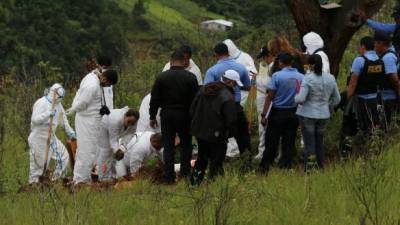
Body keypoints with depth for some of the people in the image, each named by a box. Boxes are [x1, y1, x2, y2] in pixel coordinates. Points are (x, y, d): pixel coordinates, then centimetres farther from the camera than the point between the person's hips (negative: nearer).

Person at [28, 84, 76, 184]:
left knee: (64, 156, 4)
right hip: (38, 138, -8)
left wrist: (70, 132, 27)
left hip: (51, 137, 8)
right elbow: (34, 119, -27)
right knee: (38, 162, -3)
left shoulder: (58, 104, 9)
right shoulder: (41, 103, -17)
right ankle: (34, 182, 9)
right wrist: (47, 114, -39)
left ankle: (57, 178, 15)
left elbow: (63, 119, 23)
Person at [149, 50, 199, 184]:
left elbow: (154, 99, 0)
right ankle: (185, 174, 8)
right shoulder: (191, 77, -3)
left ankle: (169, 178, 2)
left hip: (167, 115, 0)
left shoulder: (161, 77, -2)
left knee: (168, 146, 5)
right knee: (186, 145, 12)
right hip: (184, 116, 0)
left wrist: (152, 117, 8)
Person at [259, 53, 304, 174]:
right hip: (293, 113, 3)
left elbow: (270, 97, -12)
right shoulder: (301, 77, -2)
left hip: (278, 113, -3)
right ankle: (285, 167, 10)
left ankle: (264, 168, 7)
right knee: (289, 143, 9)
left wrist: (264, 115, -8)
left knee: (271, 142, 4)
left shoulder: (277, 76, -12)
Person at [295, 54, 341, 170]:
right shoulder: (330, 78, 1)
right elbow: (337, 99, 9)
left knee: (309, 143, 0)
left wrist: (297, 95, 2)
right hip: (324, 115, 5)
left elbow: (300, 99, -20)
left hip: (308, 115, -5)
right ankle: (321, 167, 21)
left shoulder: (308, 79, -15)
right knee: (320, 142, 17)